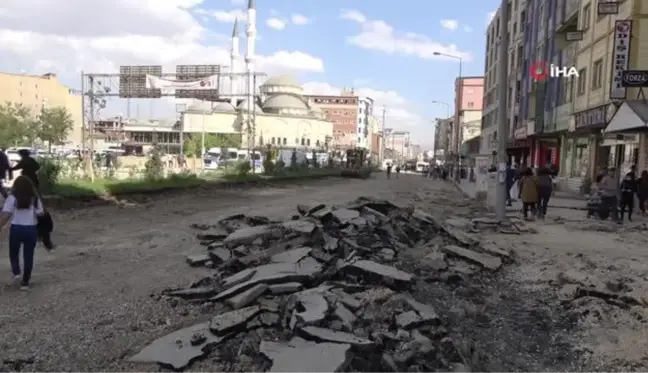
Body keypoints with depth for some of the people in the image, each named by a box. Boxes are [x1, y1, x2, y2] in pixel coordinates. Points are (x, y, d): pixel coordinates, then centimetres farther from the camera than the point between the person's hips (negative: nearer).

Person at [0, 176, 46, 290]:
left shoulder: (12, 198, -5)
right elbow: (40, 213, 0)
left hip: (16, 228, -1)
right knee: (28, 255, 9)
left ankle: (16, 273, -1)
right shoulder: (35, 199, 1)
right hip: (31, 229, 1)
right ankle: (25, 282, 12)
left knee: (14, 253, 20)